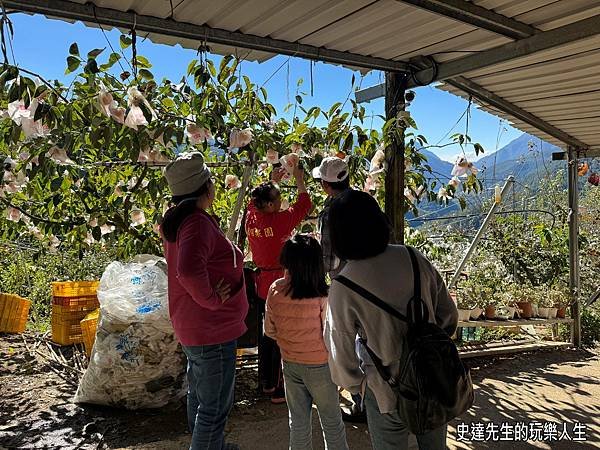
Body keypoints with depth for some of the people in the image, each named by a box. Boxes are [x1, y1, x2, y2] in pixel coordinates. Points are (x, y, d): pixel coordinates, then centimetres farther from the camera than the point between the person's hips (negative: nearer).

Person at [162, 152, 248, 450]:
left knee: (199, 395, 26)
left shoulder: (175, 220, 6)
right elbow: (189, 270, -41)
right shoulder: (198, 223, -25)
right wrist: (211, 299, -26)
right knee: (215, 406, 4)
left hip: (191, 327, 11)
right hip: (212, 329, -10)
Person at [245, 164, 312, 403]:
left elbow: (256, 200, 22)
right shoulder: (279, 221, -20)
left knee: (266, 332, 18)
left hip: (262, 282, 8)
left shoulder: (251, 218, -2)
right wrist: (299, 179, 4)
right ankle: (278, 389, 11)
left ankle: (266, 381, 31)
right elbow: (304, 205, -7)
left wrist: (272, 182, 25)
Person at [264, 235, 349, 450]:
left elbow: (269, 330, -1)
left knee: (298, 422, 20)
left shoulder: (275, 290, -12)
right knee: (332, 422, 15)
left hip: (289, 365, 4)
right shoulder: (322, 297, -23)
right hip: (319, 367, -4)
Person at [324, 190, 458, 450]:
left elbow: (340, 349, -10)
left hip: (389, 393, -3)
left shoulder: (343, 287, -20)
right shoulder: (414, 259, -11)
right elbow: (448, 316, 0)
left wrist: (354, 385, 10)